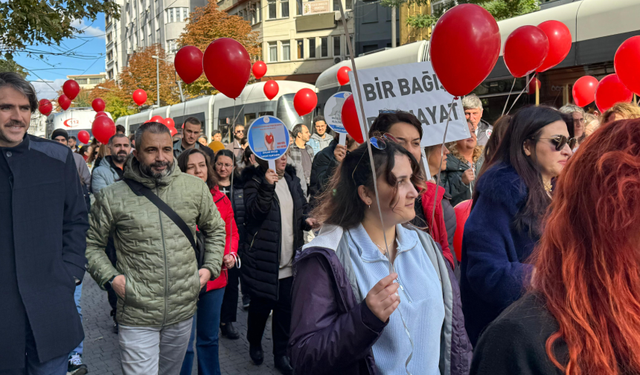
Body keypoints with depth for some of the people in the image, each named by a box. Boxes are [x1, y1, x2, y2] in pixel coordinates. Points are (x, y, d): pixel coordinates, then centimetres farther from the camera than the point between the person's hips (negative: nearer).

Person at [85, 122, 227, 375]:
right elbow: (91, 243, 5)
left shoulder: (196, 188, 1)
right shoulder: (112, 197, -5)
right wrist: (110, 277, -7)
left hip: (183, 310, 3)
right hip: (137, 317, -3)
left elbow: (215, 229, 15)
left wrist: (210, 267, 5)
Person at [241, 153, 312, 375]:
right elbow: (254, 211, -22)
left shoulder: (292, 180, 10)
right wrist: (267, 186, -33)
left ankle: (281, 354, 24)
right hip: (264, 259, -5)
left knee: (285, 308, 9)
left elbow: (302, 208, 19)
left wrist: (306, 221, -1)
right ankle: (254, 344, 36)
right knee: (261, 306, 10)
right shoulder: (254, 181, -7)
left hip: (288, 260, 5)